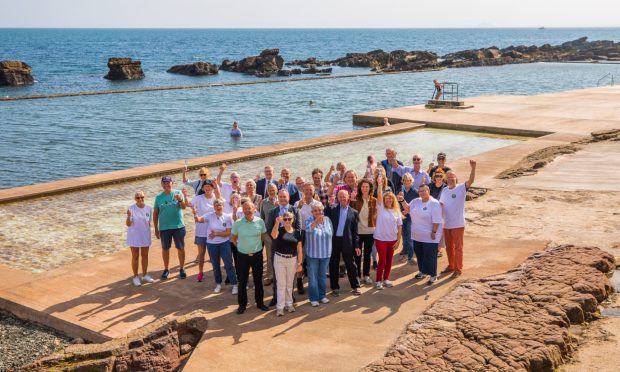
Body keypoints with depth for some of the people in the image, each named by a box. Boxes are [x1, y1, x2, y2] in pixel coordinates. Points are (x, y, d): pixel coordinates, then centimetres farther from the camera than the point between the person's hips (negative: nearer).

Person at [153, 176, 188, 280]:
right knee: (165, 249, 10)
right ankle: (166, 269, 23)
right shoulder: (159, 197, 0)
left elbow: (184, 207, -18)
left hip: (178, 226, -1)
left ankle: (182, 269, 18)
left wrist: (181, 200, -40)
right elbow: (155, 213, 5)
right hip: (164, 228, 2)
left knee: (181, 248, 5)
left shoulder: (178, 193, -5)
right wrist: (156, 229, 3)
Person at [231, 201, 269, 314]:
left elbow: (264, 235, 8)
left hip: (257, 254, 1)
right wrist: (241, 246, 1)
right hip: (243, 255, -1)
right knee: (242, 281, 8)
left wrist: (258, 245, 4)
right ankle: (242, 304, 20)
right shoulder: (237, 223, -9)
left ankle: (259, 302, 27)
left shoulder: (260, 221, -8)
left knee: (258, 279, 12)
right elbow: (233, 238, 5)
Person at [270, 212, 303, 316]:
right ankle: (280, 307, 5)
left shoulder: (297, 232, 1)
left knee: (289, 284, 14)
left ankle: (289, 304, 27)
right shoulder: (279, 230, -6)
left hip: (292, 260, 2)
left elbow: (299, 249, 4)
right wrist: (277, 222, -44)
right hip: (279, 259, -2)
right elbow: (273, 235, -31)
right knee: (281, 284, 1)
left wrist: (300, 263, 0)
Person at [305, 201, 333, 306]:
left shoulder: (327, 220, -1)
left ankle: (322, 295, 28)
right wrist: (316, 221, -52)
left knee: (322, 275, 16)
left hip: (325, 253, 4)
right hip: (313, 254, -4)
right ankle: (313, 298, 12)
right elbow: (308, 229, -34)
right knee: (313, 276, 4)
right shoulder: (309, 221, -12)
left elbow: (331, 234, 9)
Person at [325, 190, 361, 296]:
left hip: (347, 241, 0)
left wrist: (356, 245, 2)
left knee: (351, 265, 5)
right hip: (333, 240, 0)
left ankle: (355, 287, 16)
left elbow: (355, 230, 5)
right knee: (333, 265, 8)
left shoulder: (353, 212, 6)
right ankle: (335, 288, 19)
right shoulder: (332, 209, 5)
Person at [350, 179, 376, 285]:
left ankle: (366, 275, 23)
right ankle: (357, 275, 16)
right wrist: (351, 200, -23)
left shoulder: (374, 200, 1)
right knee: (357, 254, 6)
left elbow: (375, 215, 7)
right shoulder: (356, 199, -4)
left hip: (370, 231, 2)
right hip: (358, 231, -1)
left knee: (367, 254, 12)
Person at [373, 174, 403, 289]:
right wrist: (380, 185, -32)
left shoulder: (397, 211, 4)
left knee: (389, 260, 10)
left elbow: (399, 226, 4)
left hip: (392, 239, 3)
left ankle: (386, 279, 24)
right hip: (380, 238, -3)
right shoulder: (381, 208, -3)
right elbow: (379, 197, -21)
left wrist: (398, 240, -1)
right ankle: (378, 280, 9)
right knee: (382, 260, -3)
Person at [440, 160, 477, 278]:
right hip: (446, 224, 6)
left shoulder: (461, 188, -12)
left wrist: (473, 168, -41)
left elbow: (471, 180, -28)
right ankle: (451, 266, 33)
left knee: (458, 247, 3)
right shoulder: (445, 190, 5)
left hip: (458, 224, -6)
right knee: (449, 247, 18)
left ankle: (458, 269, 12)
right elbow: (440, 204, 12)